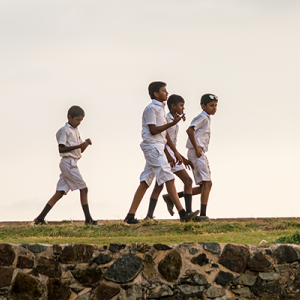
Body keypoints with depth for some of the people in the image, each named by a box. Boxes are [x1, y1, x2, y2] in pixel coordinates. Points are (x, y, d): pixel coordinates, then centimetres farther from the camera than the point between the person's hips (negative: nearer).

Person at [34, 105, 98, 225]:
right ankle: (88, 219, -8)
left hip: (72, 164, 9)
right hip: (68, 162, -9)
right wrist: (78, 146, -19)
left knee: (59, 193, 4)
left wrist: (85, 144, 2)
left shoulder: (75, 131, 21)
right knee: (83, 189, -9)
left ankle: (40, 218, 2)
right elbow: (61, 149, -14)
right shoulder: (65, 130, -7)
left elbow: (79, 151, 22)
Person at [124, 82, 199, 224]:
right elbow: (153, 130, -16)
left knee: (145, 182, 6)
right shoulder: (151, 108, -9)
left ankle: (130, 216, 5)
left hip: (158, 148, 10)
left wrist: (175, 151, 20)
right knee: (169, 179, -12)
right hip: (153, 147, -10)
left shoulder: (160, 108, 20)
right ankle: (182, 213, -14)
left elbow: (164, 132, 22)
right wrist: (172, 123, -20)